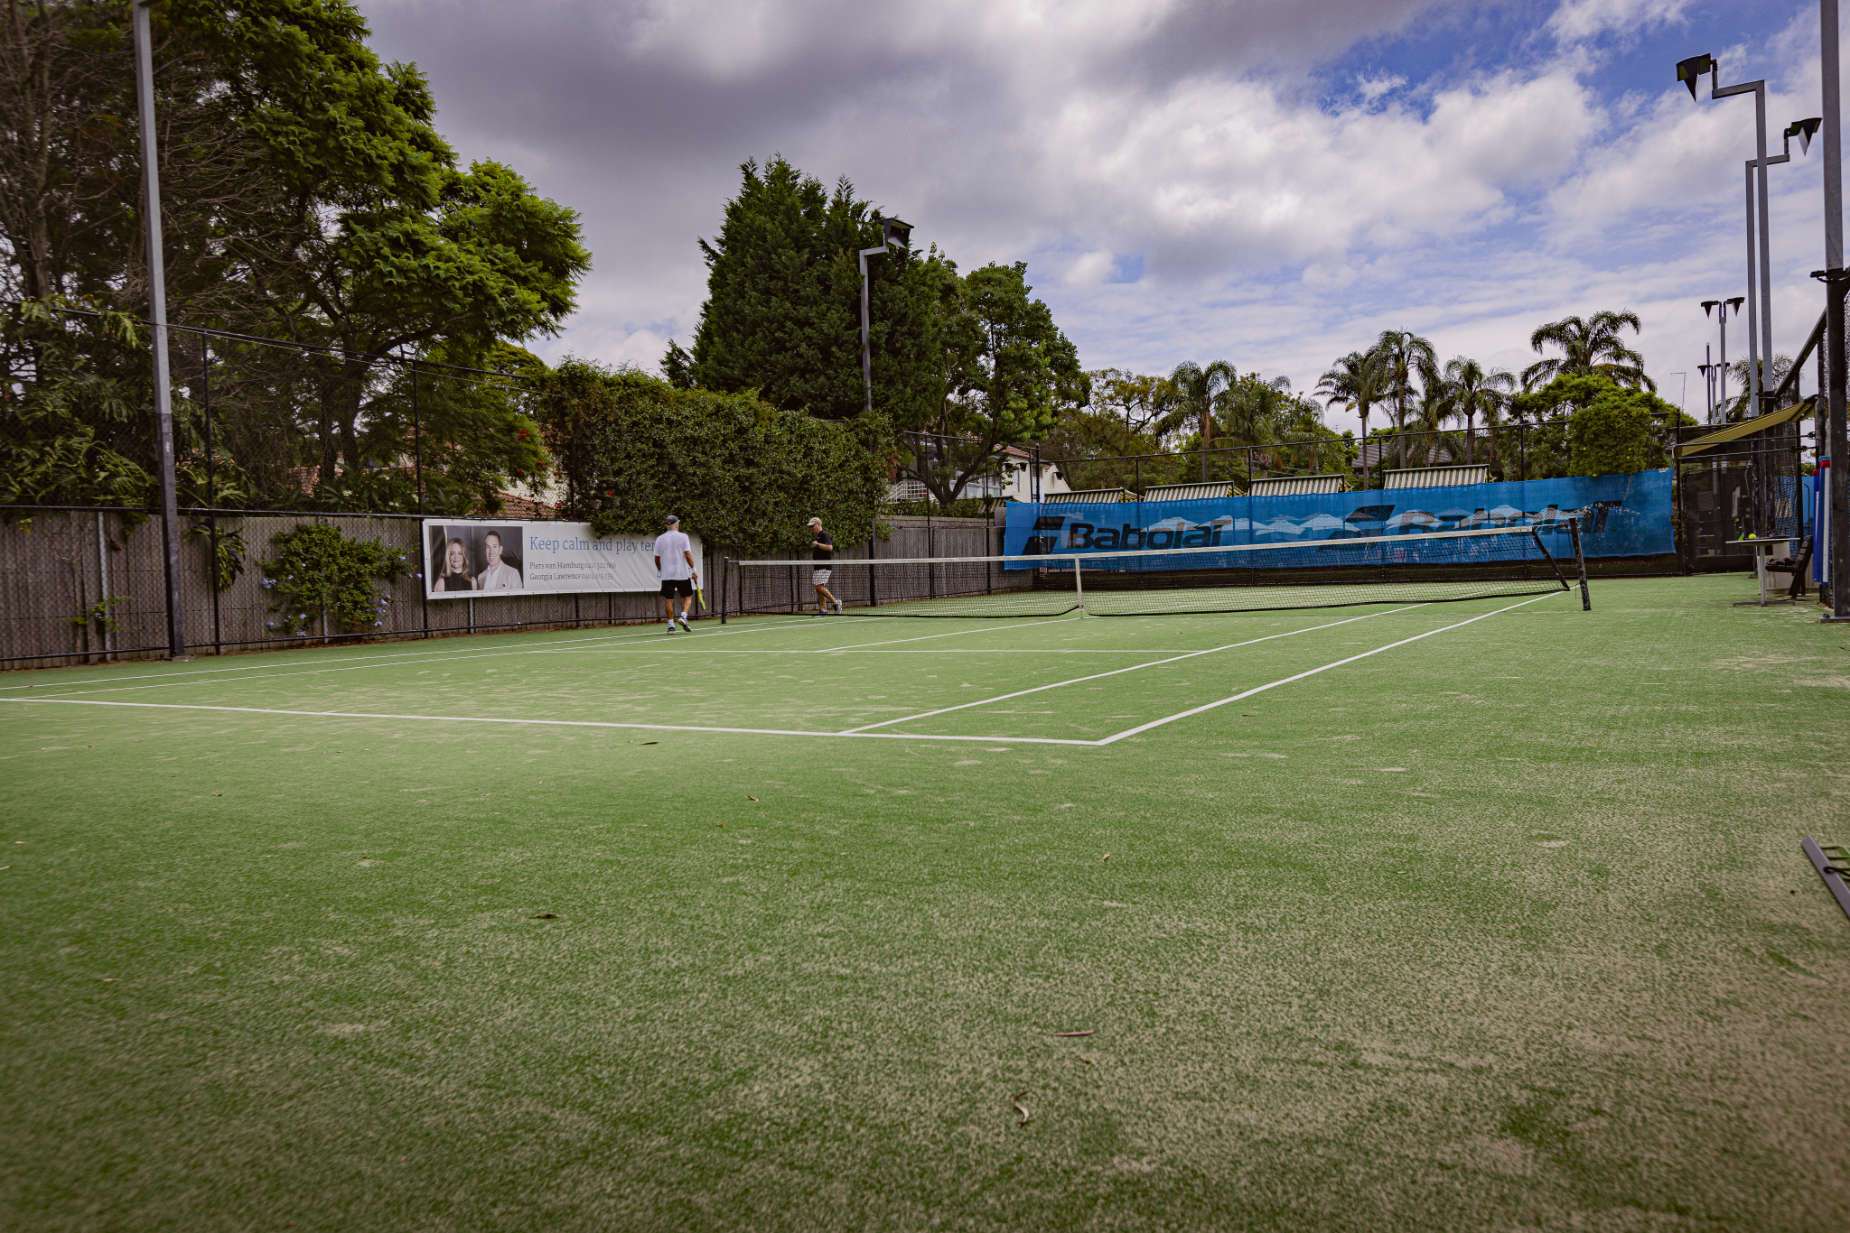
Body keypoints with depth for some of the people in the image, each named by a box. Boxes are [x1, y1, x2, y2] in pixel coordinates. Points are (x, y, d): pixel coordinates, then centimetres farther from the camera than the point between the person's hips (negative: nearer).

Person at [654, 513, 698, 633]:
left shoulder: (660, 539, 4)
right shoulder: (682, 536, -4)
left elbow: (657, 558, 7)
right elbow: (688, 554, -11)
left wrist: (659, 571, 22)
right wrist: (693, 569, -5)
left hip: (666, 575, 2)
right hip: (682, 573, -2)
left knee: (668, 599, 6)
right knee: (687, 597, 11)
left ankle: (670, 624, 4)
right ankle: (683, 616, -10)